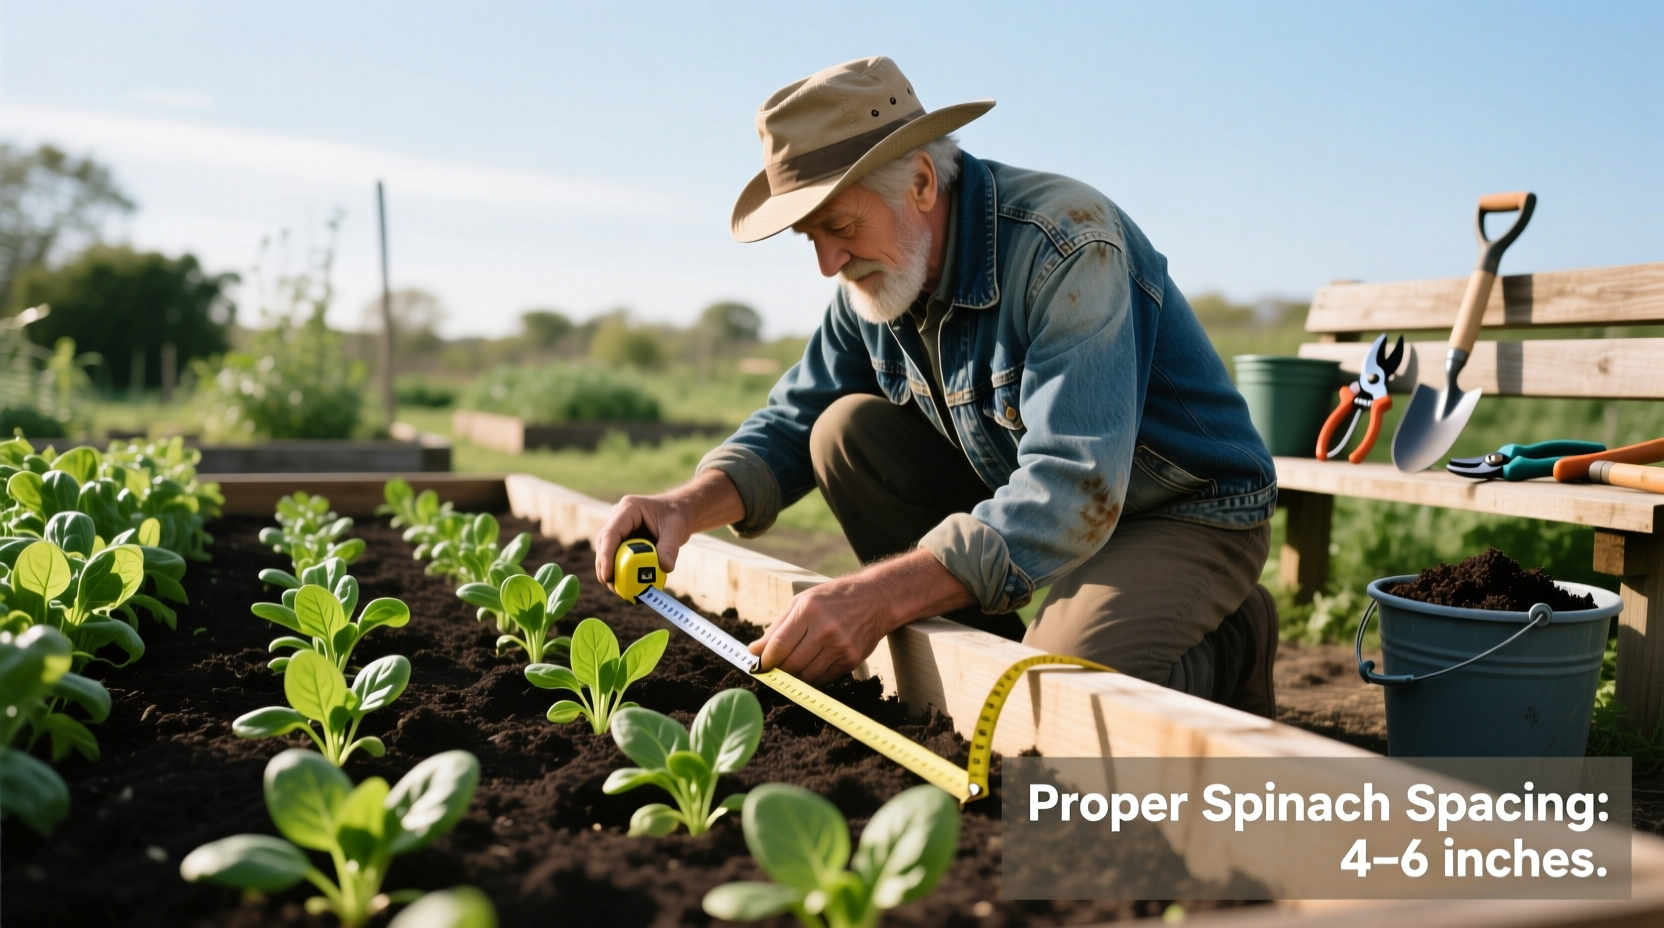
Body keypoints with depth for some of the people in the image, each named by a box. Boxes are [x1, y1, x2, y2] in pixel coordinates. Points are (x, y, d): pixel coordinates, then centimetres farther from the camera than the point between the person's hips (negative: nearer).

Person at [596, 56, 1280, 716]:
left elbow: (1073, 497, -36)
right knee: (847, 430, -10)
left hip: (1185, 517, -7)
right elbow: (789, 427, 4)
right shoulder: (875, 280, -4)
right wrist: (688, 505, -18)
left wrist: (876, 598, -44)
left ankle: (1227, 642, 1)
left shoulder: (1068, 244, -28)